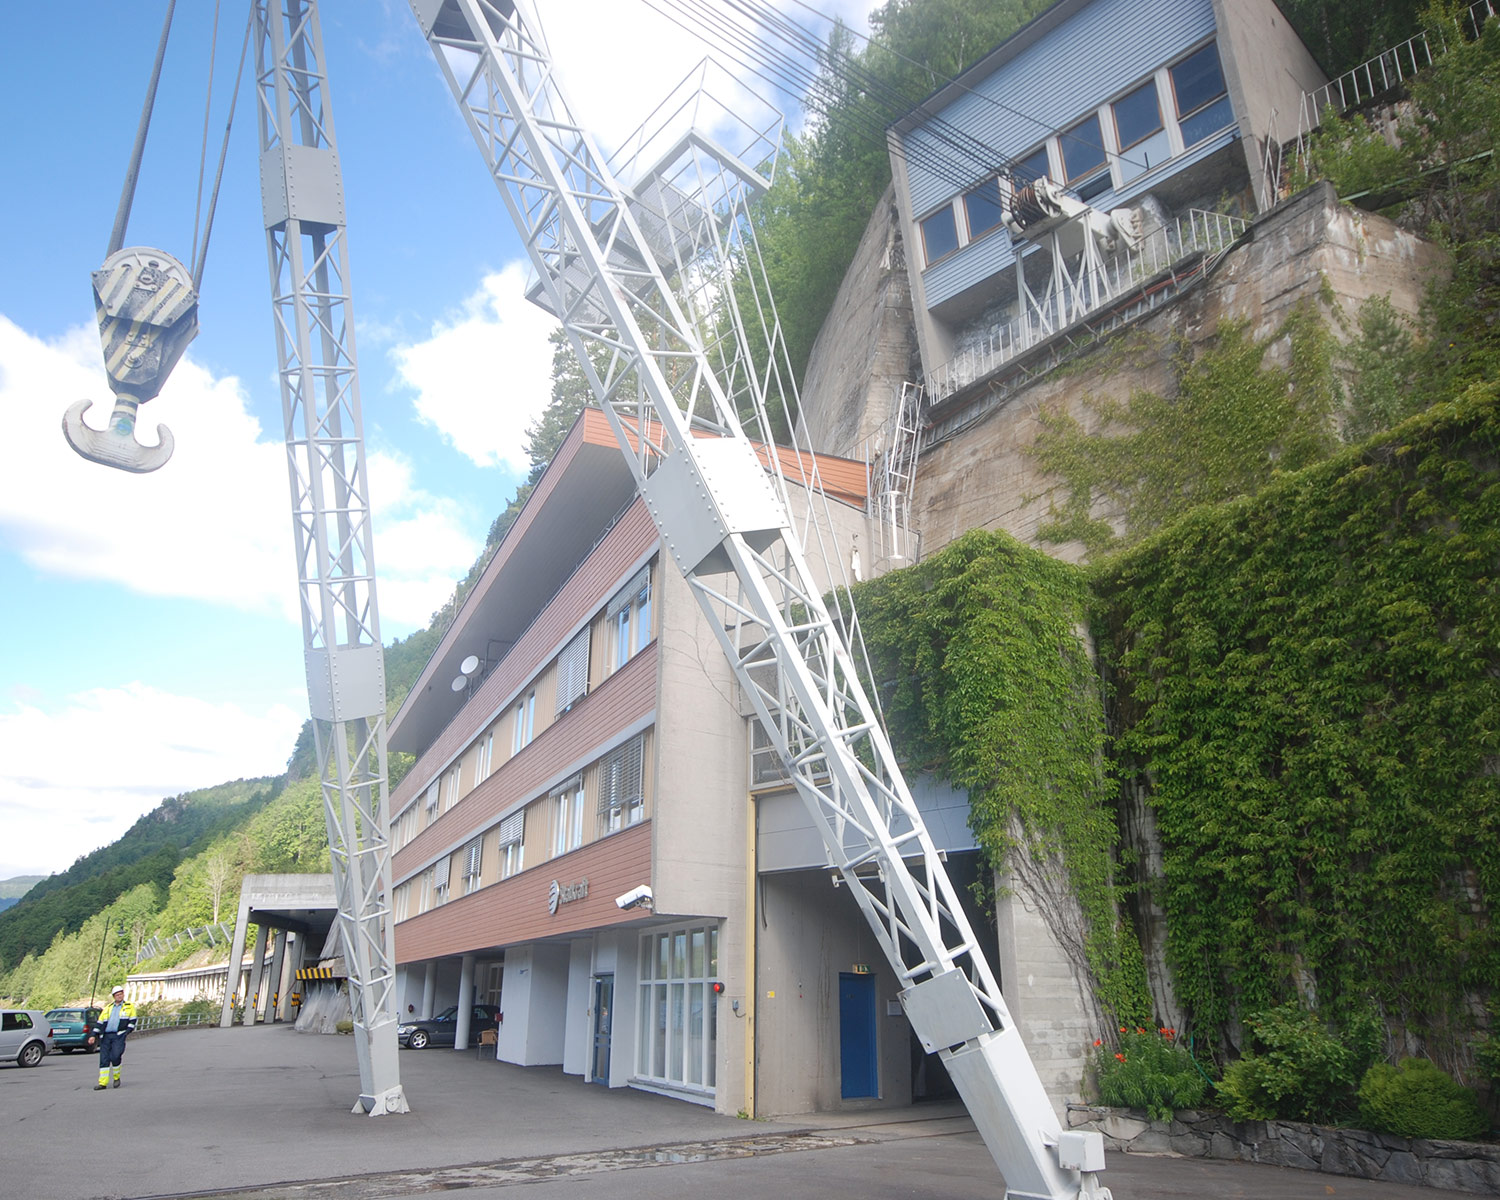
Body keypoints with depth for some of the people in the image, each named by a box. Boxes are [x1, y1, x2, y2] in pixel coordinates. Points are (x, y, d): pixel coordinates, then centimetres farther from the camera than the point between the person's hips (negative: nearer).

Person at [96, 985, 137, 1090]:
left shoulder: (129, 1006, 11)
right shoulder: (108, 1008, 20)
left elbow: (132, 1020, 8)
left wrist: (127, 1032, -3)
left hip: (118, 1036, -4)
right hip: (106, 1036, 4)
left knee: (115, 1057, -16)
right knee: (104, 1059, -1)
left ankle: (116, 1078, 6)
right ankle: (102, 1083, 3)